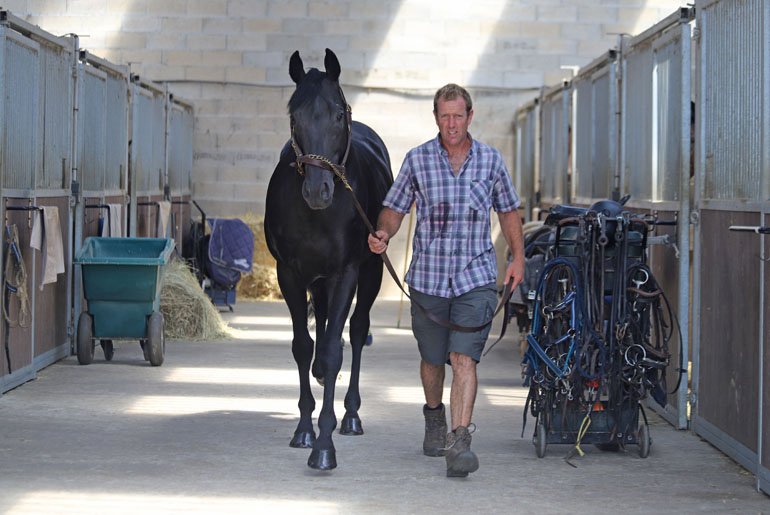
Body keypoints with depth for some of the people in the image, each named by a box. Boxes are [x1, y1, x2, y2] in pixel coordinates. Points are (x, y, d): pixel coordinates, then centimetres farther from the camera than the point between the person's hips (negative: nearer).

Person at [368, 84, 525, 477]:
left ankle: (459, 441, -20)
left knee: (464, 359, -15)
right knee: (432, 359, 14)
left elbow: (508, 211, 14)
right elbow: (395, 208, 5)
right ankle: (434, 416, 42)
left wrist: (518, 257, 5)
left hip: (475, 277, -1)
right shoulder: (417, 160, 1)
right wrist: (383, 234, -15)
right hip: (428, 277, 1)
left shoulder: (490, 160, 3)